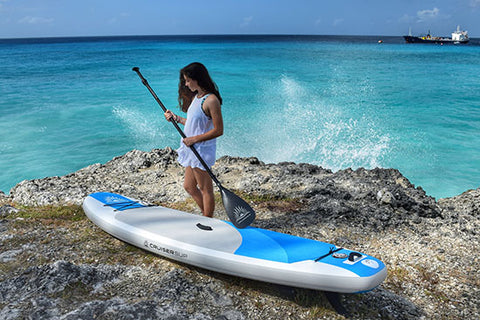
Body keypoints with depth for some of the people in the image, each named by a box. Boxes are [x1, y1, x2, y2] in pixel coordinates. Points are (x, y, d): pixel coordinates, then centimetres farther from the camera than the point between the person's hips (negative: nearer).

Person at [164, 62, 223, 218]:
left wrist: (195, 139, -20)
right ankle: (207, 216, 33)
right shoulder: (196, 97, 10)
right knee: (189, 187, 19)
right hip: (192, 149, 10)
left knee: (205, 190, 3)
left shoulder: (211, 100, -18)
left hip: (202, 150, -10)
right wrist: (176, 118, 10)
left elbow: (218, 130, -20)